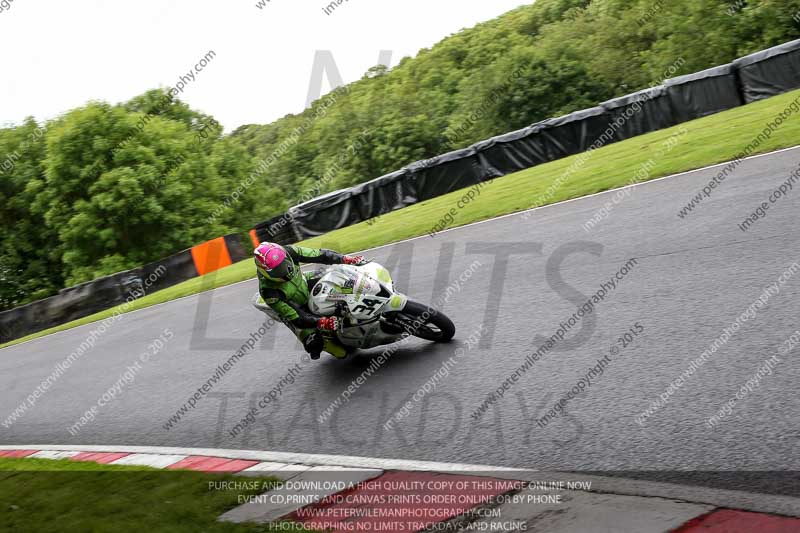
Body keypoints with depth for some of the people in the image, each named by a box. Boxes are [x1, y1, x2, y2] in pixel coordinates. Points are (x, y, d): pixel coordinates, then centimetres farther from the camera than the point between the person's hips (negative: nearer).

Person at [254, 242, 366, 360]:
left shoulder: (288, 252, -27)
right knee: (313, 344, -17)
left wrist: (348, 259, -25)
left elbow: (319, 255, -16)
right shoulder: (268, 291, -36)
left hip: (307, 285, 4)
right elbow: (295, 318, -33)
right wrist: (322, 322, -43)